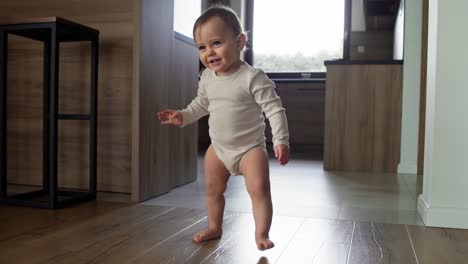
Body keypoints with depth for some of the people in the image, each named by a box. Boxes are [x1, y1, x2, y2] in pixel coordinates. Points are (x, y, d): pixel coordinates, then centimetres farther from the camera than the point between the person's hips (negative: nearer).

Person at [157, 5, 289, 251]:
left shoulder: (253, 78, -22)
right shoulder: (207, 78, -2)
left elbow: (274, 109, -22)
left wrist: (281, 141, -27)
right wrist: (183, 116, 4)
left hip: (250, 147, -6)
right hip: (218, 147, 6)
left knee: (259, 188, -15)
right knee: (212, 188, 15)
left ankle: (262, 234, 1)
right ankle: (214, 227, 35)